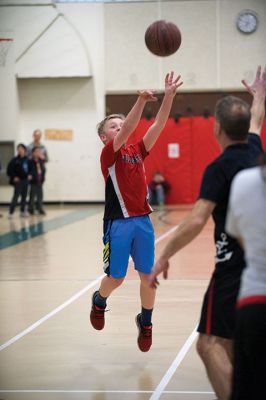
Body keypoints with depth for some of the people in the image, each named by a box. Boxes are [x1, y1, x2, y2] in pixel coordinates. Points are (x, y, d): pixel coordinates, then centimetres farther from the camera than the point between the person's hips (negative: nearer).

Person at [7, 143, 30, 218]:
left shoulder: (27, 160, 6)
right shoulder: (15, 160, -9)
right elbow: (9, 170, -9)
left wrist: (29, 175, 3)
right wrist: (14, 177, -13)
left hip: (25, 180, 5)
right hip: (18, 181, -5)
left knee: (24, 196, 10)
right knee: (16, 196, -9)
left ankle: (23, 211, 20)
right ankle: (11, 212, -7)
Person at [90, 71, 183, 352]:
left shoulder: (137, 151, 11)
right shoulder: (108, 154, -5)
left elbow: (158, 125, 0)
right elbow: (127, 131, -23)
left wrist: (169, 96, -12)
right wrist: (141, 100, -35)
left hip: (143, 220, 5)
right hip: (118, 222, -5)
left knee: (148, 275, 4)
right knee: (116, 277, 2)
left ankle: (145, 322, 23)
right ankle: (99, 301, 34)